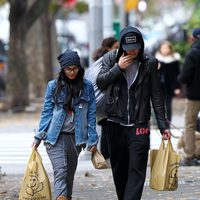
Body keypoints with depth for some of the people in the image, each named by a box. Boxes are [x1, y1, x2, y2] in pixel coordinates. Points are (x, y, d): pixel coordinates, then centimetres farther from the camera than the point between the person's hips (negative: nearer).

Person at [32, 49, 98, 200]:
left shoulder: (87, 87, 4)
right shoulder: (53, 86, 2)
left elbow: (91, 115, 5)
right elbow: (46, 112, 6)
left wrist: (92, 140, 2)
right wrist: (39, 136, 3)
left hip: (76, 137, 2)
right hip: (55, 137, -2)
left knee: (70, 174, 9)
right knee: (60, 171, -16)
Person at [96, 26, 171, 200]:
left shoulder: (149, 63, 0)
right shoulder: (111, 59, 4)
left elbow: (156, 96, 3)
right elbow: (100, 83, -6)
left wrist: (163, 125, 1)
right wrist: (118, 68, -16)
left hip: (139, 125, -2)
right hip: (115, 123, 2)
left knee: (137, 169, -11)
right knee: (119, 168, 10)